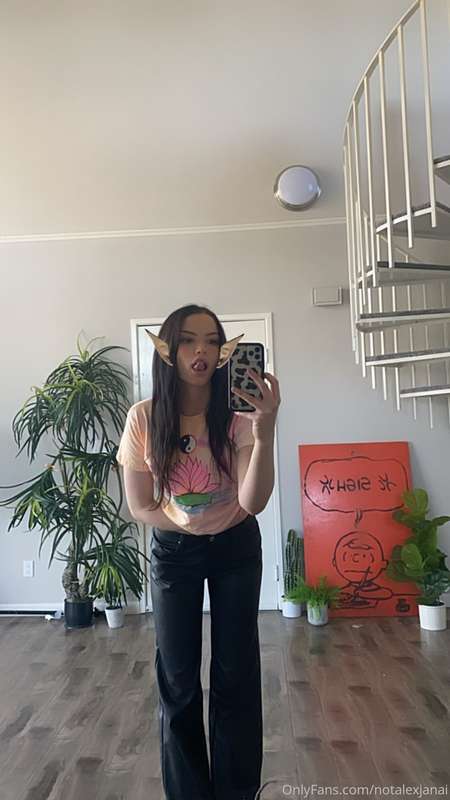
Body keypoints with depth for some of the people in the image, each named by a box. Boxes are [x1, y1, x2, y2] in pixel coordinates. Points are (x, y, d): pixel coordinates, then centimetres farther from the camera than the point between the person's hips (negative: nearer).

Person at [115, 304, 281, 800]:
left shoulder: (238, 414, -19)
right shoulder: (144, 418, -17)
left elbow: (253, 502, -29)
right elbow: (140, 507, -8)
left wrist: (265, 432, -41)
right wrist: (190, 525, -19)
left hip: (236, 550, 0)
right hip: (173, 553, 1)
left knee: (236, 675, 10)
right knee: (178, 680, 9)